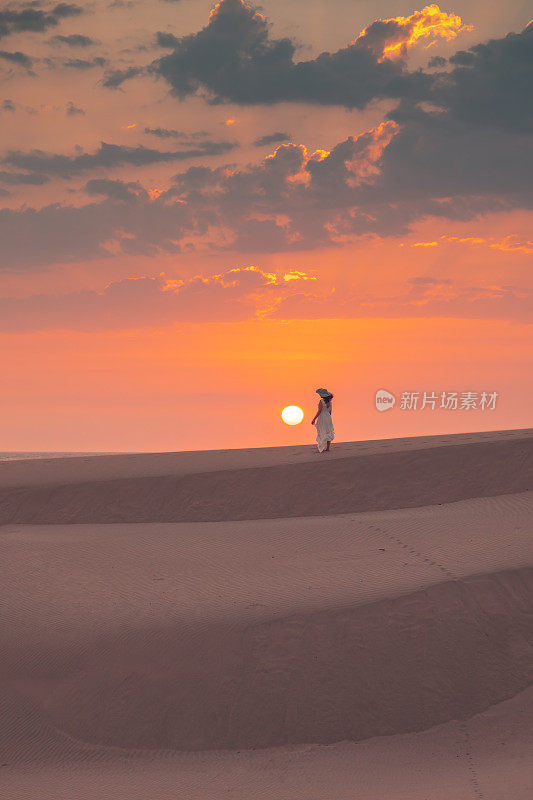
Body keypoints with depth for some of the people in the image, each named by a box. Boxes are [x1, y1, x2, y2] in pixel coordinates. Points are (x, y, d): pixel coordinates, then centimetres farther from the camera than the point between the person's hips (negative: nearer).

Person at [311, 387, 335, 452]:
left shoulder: (321, 401, -15)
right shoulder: (329, 401, 6)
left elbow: (319, 411, -19)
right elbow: (330, 411, 12)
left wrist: (314, 419, -16)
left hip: (322, 418, -6)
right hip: (328, 418, 6)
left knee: (322, 434, -2)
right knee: (328, 433, 9)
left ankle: (322, 449, -3)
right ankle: (327, 448, 11)